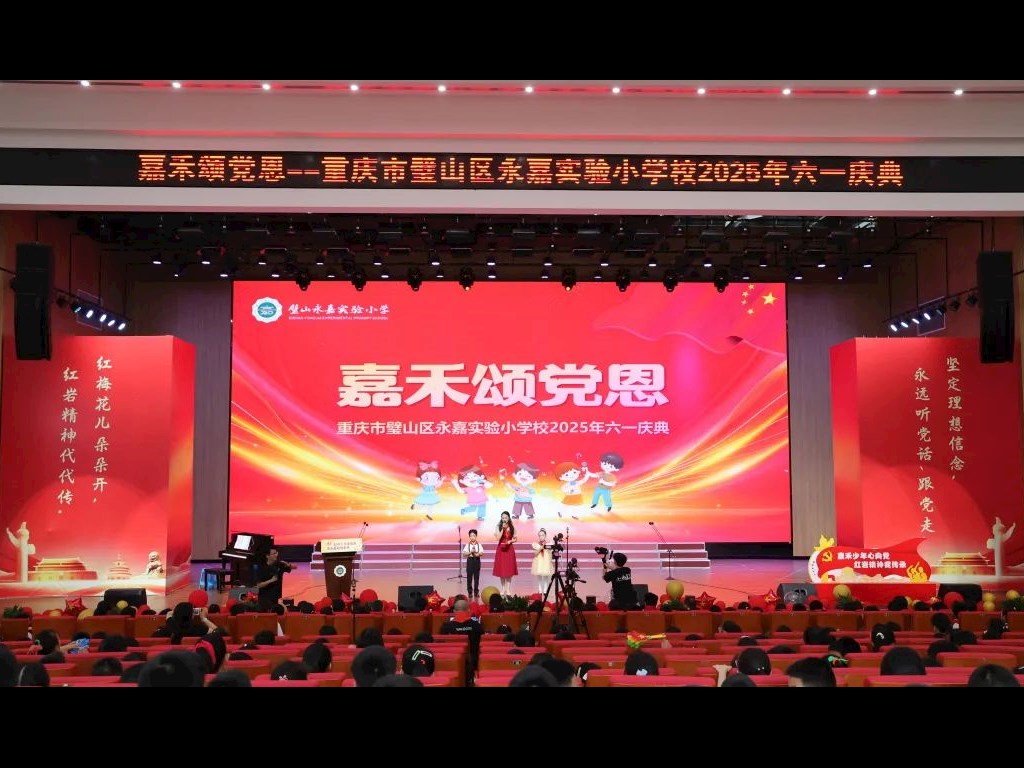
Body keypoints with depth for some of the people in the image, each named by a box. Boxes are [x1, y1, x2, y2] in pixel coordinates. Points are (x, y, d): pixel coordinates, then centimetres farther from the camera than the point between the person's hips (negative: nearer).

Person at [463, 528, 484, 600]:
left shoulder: (479, 544, 1)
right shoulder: (467, 545, -1)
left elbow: (482, 552, -4)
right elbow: (464, 553, -7)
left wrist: (478, 554, -23)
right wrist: (471, 552, -20)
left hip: (477, 560, 1)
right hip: (470, 560, 0)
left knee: (476, 576, 5)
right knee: (469, 576, 2)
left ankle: (476, 591, 15)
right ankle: (470, 591, 11)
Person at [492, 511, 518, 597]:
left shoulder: (512, 527, 1)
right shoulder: (498, 527, -2)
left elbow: (515, 539, 6)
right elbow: (498, 538, -14)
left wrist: (510, 541, -13)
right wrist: (503, 529, -18)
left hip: (509, 549, 0)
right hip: (501, 549, 0)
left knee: (509, 570, -1)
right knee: (501, 570, 3)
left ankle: (508, 591, 1)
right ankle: (503, 590, 13)